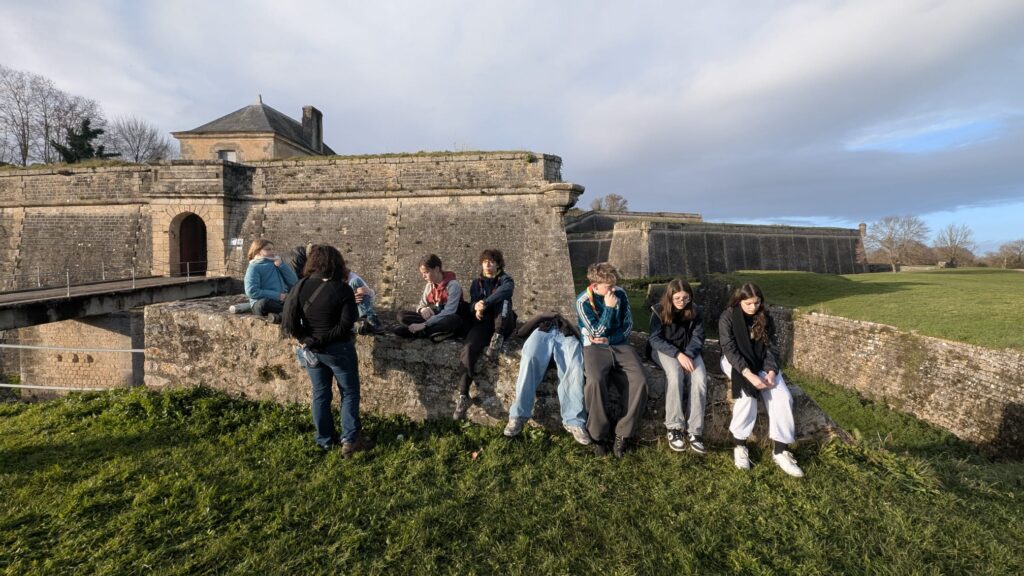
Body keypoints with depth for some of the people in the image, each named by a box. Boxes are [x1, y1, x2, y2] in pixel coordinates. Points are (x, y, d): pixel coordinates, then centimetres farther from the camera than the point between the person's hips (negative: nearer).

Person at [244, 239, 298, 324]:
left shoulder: (277, 264, 18)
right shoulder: (254, 267, 2)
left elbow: (294, 282, 8)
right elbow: (251, 291, -11)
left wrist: (281, 265, 0)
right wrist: (277, 296, -15)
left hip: (283, 302, 5)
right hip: (261, 304, -5)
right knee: (264, 303, -40)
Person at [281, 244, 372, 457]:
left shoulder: (300, 287, -3)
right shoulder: (343, 289, -14)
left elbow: (290, 322, -7)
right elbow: (345, 325, -20)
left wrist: (308, 339, -3)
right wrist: (324, 339, -12)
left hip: (311, 350, 4)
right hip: (338, 349, -4)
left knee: (320, 394, 17)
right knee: (349, 393, 10)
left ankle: (325, 440, 28)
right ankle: (349, 440, 9)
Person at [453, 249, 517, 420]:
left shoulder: (505, 279, 10)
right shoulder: (477, 283, 20)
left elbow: (506, 290, -16)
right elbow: (472, 303, 6)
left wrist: (485, 303, -32)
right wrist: (476, 306, -21)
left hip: (501, 324, -1)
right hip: (482, 323, 2)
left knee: (503, 299, -29)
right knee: (468, 349, -28)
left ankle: (498, 336, -32)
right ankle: (463, 396, -30)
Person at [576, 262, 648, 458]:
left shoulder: (620, 294, 2)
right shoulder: (583, 301, -10)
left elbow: (628, 325, 6)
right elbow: (597, 333, -13)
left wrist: (609, 340, -9)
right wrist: (609, 307, -20)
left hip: (620, 344, 4)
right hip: (595, 347, -3)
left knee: (640, 380, -23)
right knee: (596, 381, -34)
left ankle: (622, 434, -10)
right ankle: (599, 434, -13)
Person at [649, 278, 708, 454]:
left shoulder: (695, 311, -3)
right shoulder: (659, 311, -11)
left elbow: (698, 337, -4)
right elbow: (655, 339, -14)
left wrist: (688, 355, -24)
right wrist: (678, 354, -26)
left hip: (689, 351, 3)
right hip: (666, 350, -3)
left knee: (700, 378, -27)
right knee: (675, 375, -35)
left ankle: (694, 431, -21)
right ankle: (674, 428, -26)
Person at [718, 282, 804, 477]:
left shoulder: (764, 318, 1)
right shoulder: (727, 318, -13)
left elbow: (770, 347, -1)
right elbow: (730, 350, -19)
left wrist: (771, 371, -19)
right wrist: (749, 374, -32)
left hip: (761, 362, 5)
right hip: (735, 362, -4)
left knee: (783, 396, -19)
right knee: (747, 393, -32)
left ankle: (780, 450, -13)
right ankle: (739, 445, -19)